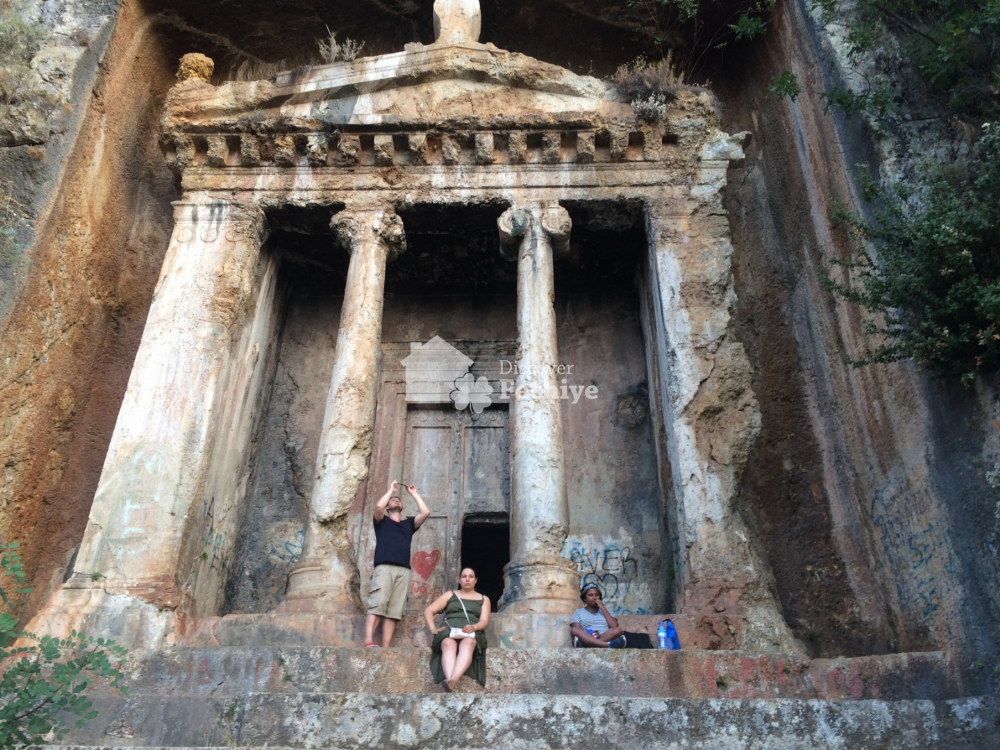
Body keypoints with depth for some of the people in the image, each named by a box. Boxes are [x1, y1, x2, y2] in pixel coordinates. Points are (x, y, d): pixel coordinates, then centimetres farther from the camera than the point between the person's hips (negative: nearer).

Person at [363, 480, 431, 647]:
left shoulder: (409, 523, 28)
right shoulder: (382, 521, 20)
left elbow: (426, 512, 14)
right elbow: (378, 506, -1)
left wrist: (414, 493, 22)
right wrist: (391, 490, 13)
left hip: (403, 570, 3)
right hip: (384, 567, -3)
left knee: (394, 610, -9)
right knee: (377, 604, -19)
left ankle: (385, 647, -15)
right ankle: (368, 641, -28)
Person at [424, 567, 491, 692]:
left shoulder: (484, 599, 25)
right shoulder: (450, 594, 26)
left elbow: (484, 621, 8)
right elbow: (428, 611, 18)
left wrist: (473, 627, -17)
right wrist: (433, 628, -2)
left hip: (471, 632, 0)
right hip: (449, 630, 1)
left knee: (468, 643, -41)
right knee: (449, 643, -39)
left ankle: (452, 681, -64)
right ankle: (451, 685, -63)